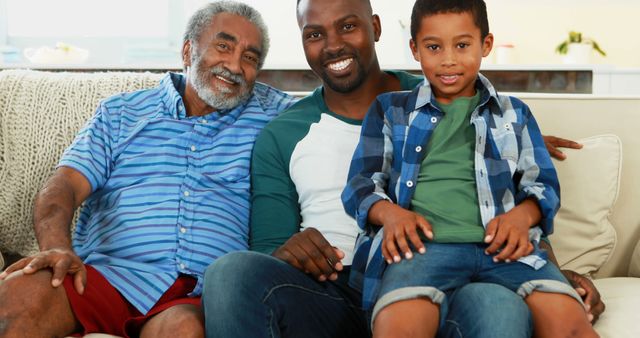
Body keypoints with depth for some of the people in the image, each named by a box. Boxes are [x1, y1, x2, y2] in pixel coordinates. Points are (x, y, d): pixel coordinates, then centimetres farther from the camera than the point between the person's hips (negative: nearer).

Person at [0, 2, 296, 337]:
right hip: (113, 273, 2)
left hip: (207, 295, -1)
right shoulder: (120, 112, 19)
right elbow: (63, 185, 7)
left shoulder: (270, 113, 19)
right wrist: (56, 247, -17)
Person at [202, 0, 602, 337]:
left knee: (501, 305, -36)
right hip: (329, 294, 2)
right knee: (232, 270, -31)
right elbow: (267, 248, 11)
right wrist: (286, 253, -14)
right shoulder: (280, 136, 14)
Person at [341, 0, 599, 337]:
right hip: (421, 245, -1)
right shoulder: (389, 110, 20)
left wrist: (521, 215, -4)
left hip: (500, 246, 2)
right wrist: (390, 213, -9)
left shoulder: (514, 113, 24)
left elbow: (543, 183, 20)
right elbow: (361, 181, 14)